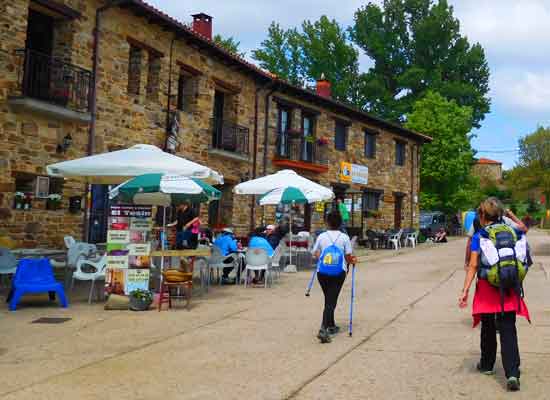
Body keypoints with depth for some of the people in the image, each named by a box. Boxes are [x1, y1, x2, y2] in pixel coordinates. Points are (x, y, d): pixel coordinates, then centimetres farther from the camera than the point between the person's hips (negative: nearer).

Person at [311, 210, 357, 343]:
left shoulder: (321, 237, 1)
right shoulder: (344, 237, -3)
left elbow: (315, 254, 6)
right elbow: (348, 257, -1)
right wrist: (352, 261, 22)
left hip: (322, 273, 2)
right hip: (339, 273, -2)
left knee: (328, 299, 19)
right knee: (331, 300, -4)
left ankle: (331, 326, 31)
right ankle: (323, 329, -19)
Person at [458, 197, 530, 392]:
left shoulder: (479, 236, -5)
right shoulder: (512, 232, 4)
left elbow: (473, 266, -11)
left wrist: (465, 291, -11)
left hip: (487, 288, -2)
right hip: (509, 288, 2)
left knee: (488, 328, 17)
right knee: (508, 330, 1)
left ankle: (487, 364, 34)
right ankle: (512, 373, -12)